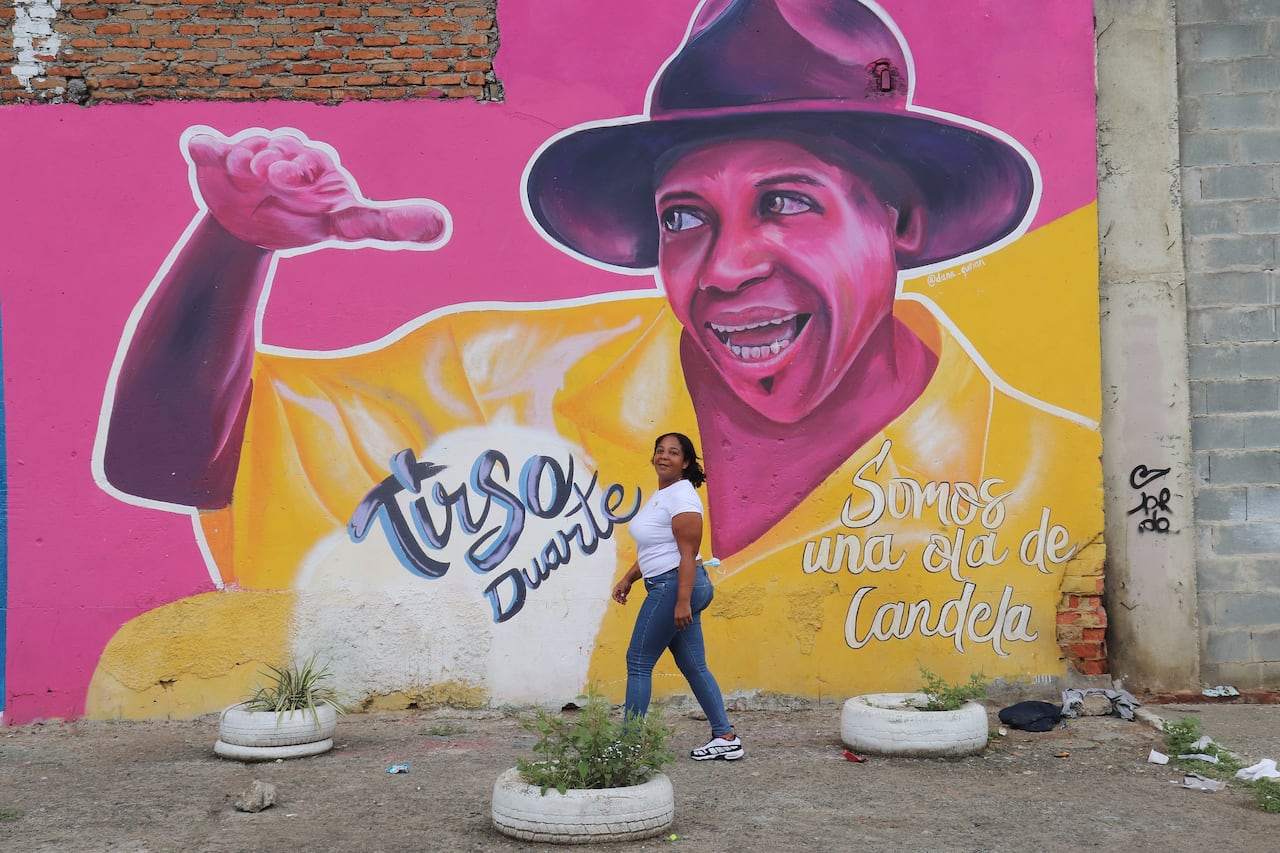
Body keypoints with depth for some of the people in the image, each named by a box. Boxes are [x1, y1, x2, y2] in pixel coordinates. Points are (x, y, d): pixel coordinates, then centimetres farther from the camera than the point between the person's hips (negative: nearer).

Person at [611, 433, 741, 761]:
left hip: (675, 586, -10)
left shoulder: (682, 497, -15)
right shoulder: (662, 494, 16)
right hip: (669, 587, 10)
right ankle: (725, 737, 15)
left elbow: (688, 554, -20)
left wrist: (682, 602, -25)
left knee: (638, 661, -3)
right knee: (694, 666, 11)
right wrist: (627, 579, 19)